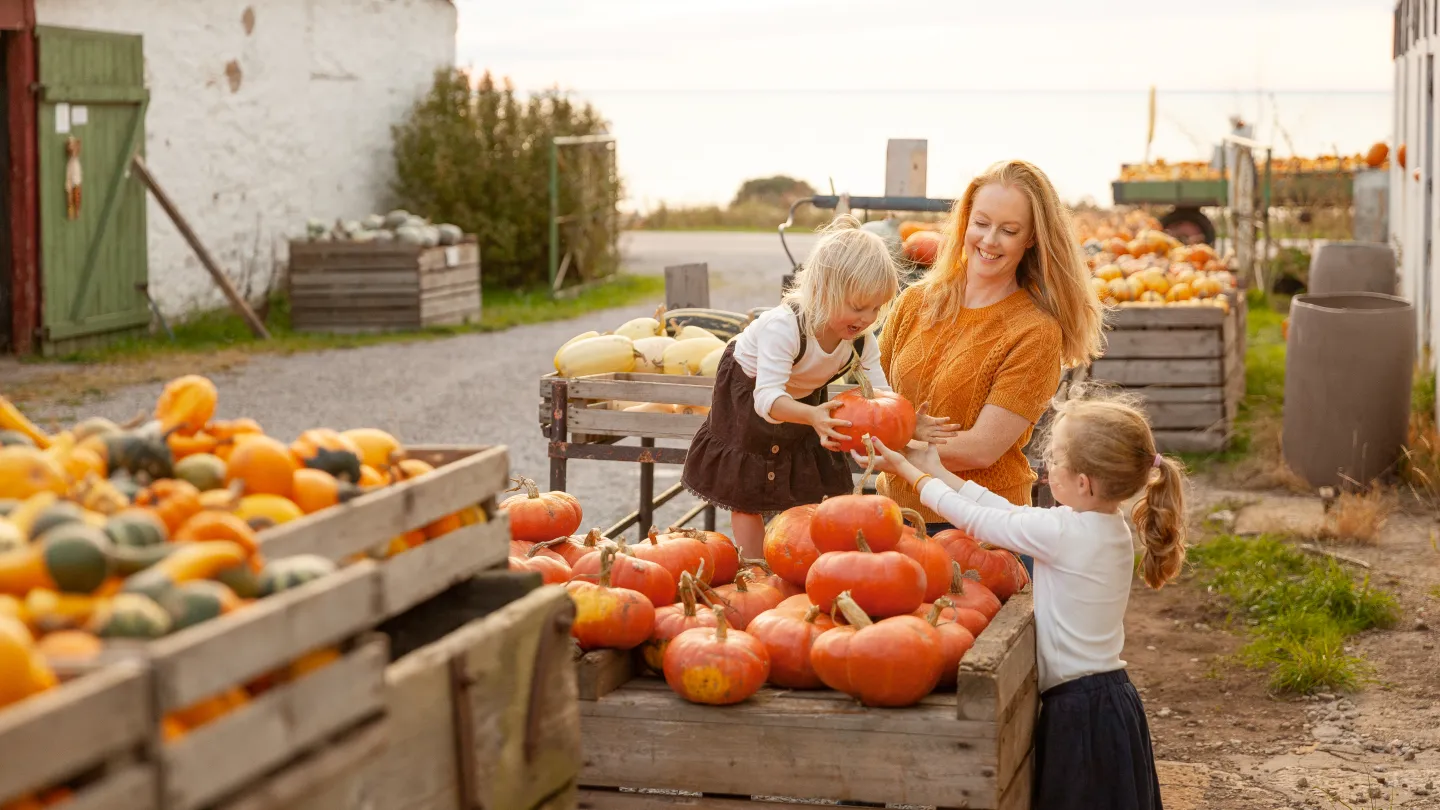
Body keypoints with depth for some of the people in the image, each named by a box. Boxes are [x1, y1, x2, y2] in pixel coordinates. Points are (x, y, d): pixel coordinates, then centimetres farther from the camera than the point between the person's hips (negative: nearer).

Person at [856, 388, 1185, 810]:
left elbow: (974, 519, -8)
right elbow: (1009, 512, 12)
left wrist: (910, 472, 6)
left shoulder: (1062, 532, -20)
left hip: (1078, 708, -9)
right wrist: (938, 472, 18)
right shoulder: (1110, 527, 5)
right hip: (1111, 695, 9)